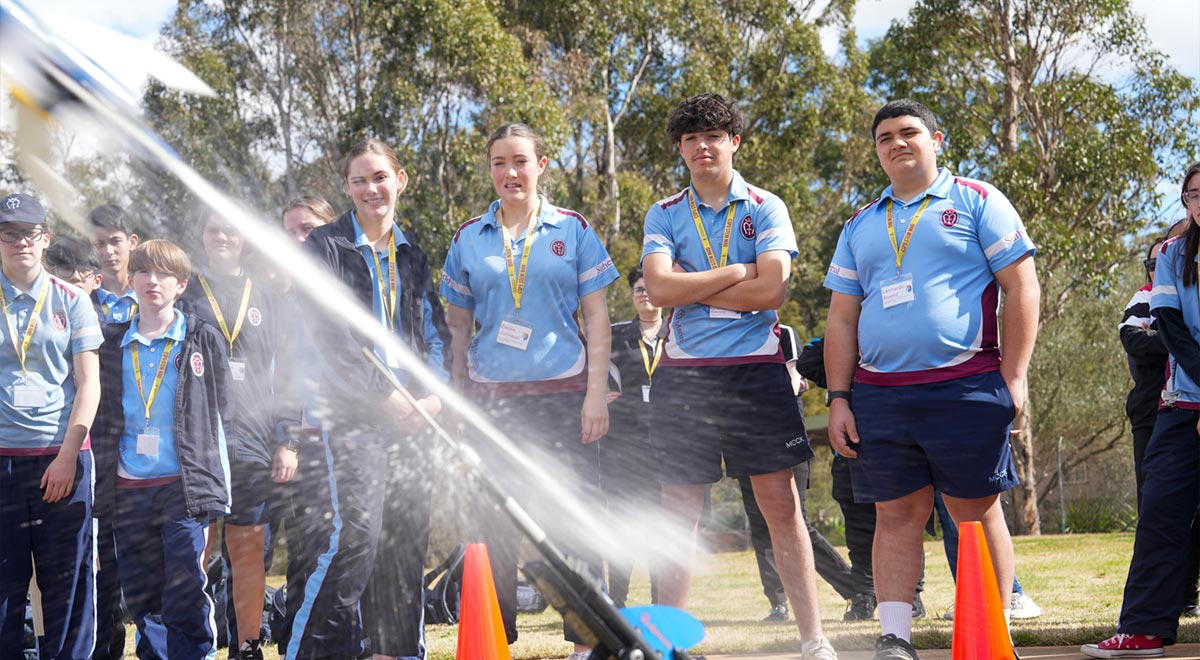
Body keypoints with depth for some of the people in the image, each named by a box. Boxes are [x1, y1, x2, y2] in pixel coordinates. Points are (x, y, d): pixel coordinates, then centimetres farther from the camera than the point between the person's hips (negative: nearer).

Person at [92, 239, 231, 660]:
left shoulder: (203, 340, 4)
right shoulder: (112, 343, 12)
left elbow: (219, 413, 5)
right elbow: (101, 419, 15)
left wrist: (220, 488, 1)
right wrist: (102, 484, 10)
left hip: (185, 487, -3)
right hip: (128, 490, 3)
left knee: (185, 598, -7)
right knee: (142, 599, 8)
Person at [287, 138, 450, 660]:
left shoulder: (411, 254, 17)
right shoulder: (326, 246, 0)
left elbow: (434, 329, 17)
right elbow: (328, 335, -8)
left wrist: (435, 392, -1)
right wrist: (385, 395, -12)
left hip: (412, 414, 5)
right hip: (352, 408, -5)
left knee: (407, 535, 4)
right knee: (355, 533, -17)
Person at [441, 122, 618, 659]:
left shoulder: (572, 231, 5)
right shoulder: (469, 239, 9)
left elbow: (596, 317, 3)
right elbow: (459, 328, 12)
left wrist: (596, 393, -5)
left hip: (563, 393, -2)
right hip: (492, 396, 2)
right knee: (494, 526, 3)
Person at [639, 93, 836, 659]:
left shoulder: (765, 208, 4)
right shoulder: (664, 215, 9)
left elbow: (771, 290, -10)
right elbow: (659, 288, -7)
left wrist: (690, 288, -7)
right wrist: (739, 272, -9)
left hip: (756, 368, -2)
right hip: (683, 373, 2)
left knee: (781, 506, -3)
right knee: (678, 512, 3)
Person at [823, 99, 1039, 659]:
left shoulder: (976, 202, 5)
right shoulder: (861, 225, 18)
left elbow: (1021, 287, 0)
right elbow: (841, 318, 18)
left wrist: (1013, 377, -8)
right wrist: (838, 399, 8)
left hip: (964, 387, -4)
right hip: (878, 397, 4)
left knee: (977, 513, 0)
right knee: (896, 516, 2)